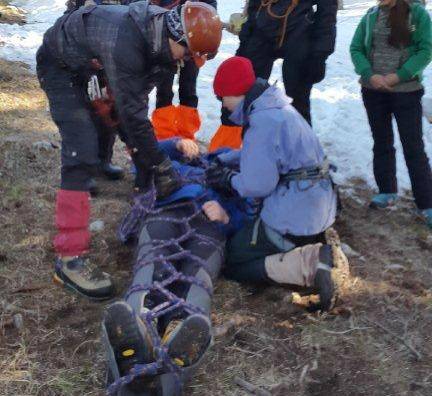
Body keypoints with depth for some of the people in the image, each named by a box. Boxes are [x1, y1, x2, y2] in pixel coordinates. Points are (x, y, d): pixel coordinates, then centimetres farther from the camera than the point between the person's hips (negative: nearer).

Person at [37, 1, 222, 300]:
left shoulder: (160, 33, -15)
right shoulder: (125, 41, -41)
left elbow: (138, 99, -10)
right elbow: (132, 112, -37)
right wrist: (161, 165, -29)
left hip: (95, 63, 8)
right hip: (61, 65, -8)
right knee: (82, 151, -23)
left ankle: (145, 190, 41)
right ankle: (69, 257, -22)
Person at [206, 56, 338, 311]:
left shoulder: (263, 121, -22)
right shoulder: (278, 108, 9)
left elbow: (257, 185, -23)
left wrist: (228, 179, -4)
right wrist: (223, 161, 12)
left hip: (292, 218, -9)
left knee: (233, 265, 6)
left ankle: (306, 265, -14)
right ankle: (316, 251, 7)